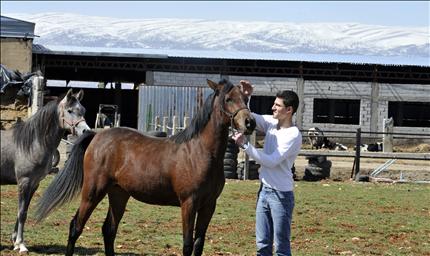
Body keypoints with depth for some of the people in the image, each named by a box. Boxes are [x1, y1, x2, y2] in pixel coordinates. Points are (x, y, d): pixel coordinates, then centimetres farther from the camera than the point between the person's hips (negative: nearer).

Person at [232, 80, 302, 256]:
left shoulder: (294, 135, -16)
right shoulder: (271, 123, 6)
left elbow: (271, 161, -22)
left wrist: (245, 145, -24)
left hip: (281, 195, -8)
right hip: (264, 190, 8)